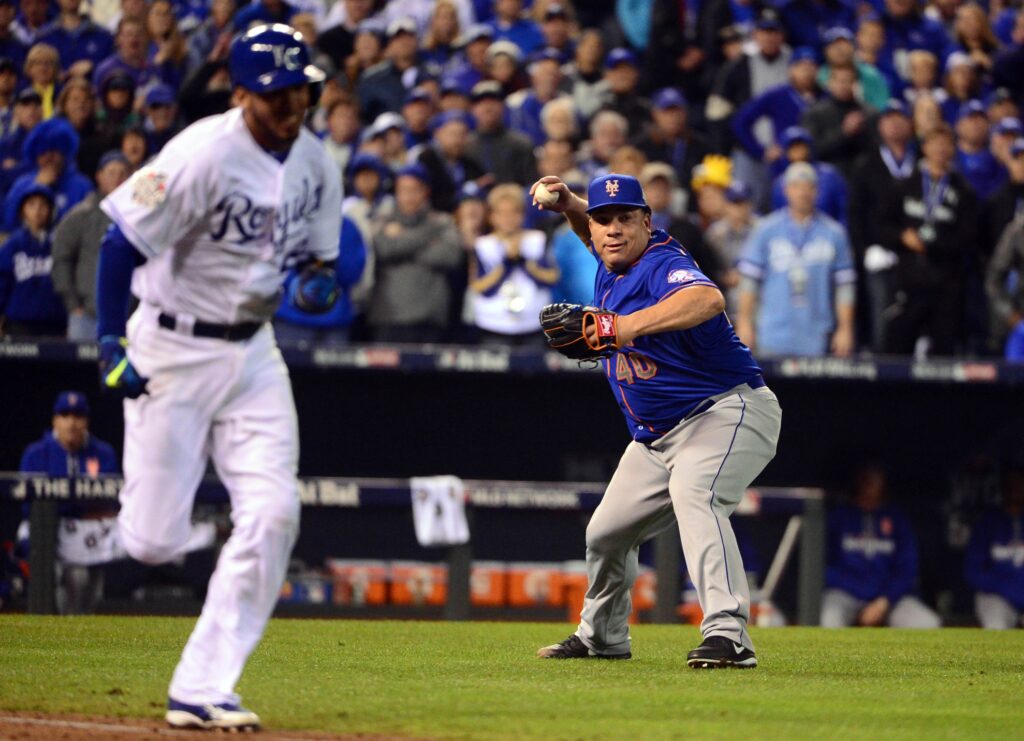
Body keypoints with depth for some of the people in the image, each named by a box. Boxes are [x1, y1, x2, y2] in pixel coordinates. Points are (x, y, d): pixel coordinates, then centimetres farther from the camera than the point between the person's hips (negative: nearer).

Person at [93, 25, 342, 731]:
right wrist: (112, 343, -19)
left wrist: (320, 285, -9)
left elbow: (320, 258, 14)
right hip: (173, 348, -6)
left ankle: (201, 690, -5)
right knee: (154, 542, -7)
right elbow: (122, 244, -16)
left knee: (272, 512, -10)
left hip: (253, 350, 6)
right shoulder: (205, 155, -19)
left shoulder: (316, 164, 2)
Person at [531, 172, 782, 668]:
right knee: (606, 532, 15)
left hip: (727, 410, -10)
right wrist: (568, 203, 7)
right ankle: (601, 636, 41)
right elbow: (594, 233, 30)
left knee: (692, 493, -36)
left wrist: (626, 326, -54)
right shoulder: (611, 264, 5)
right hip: (656, 435, 10)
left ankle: (728, 636, -47)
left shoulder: (661, 264, -21)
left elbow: (709, 299, -44)